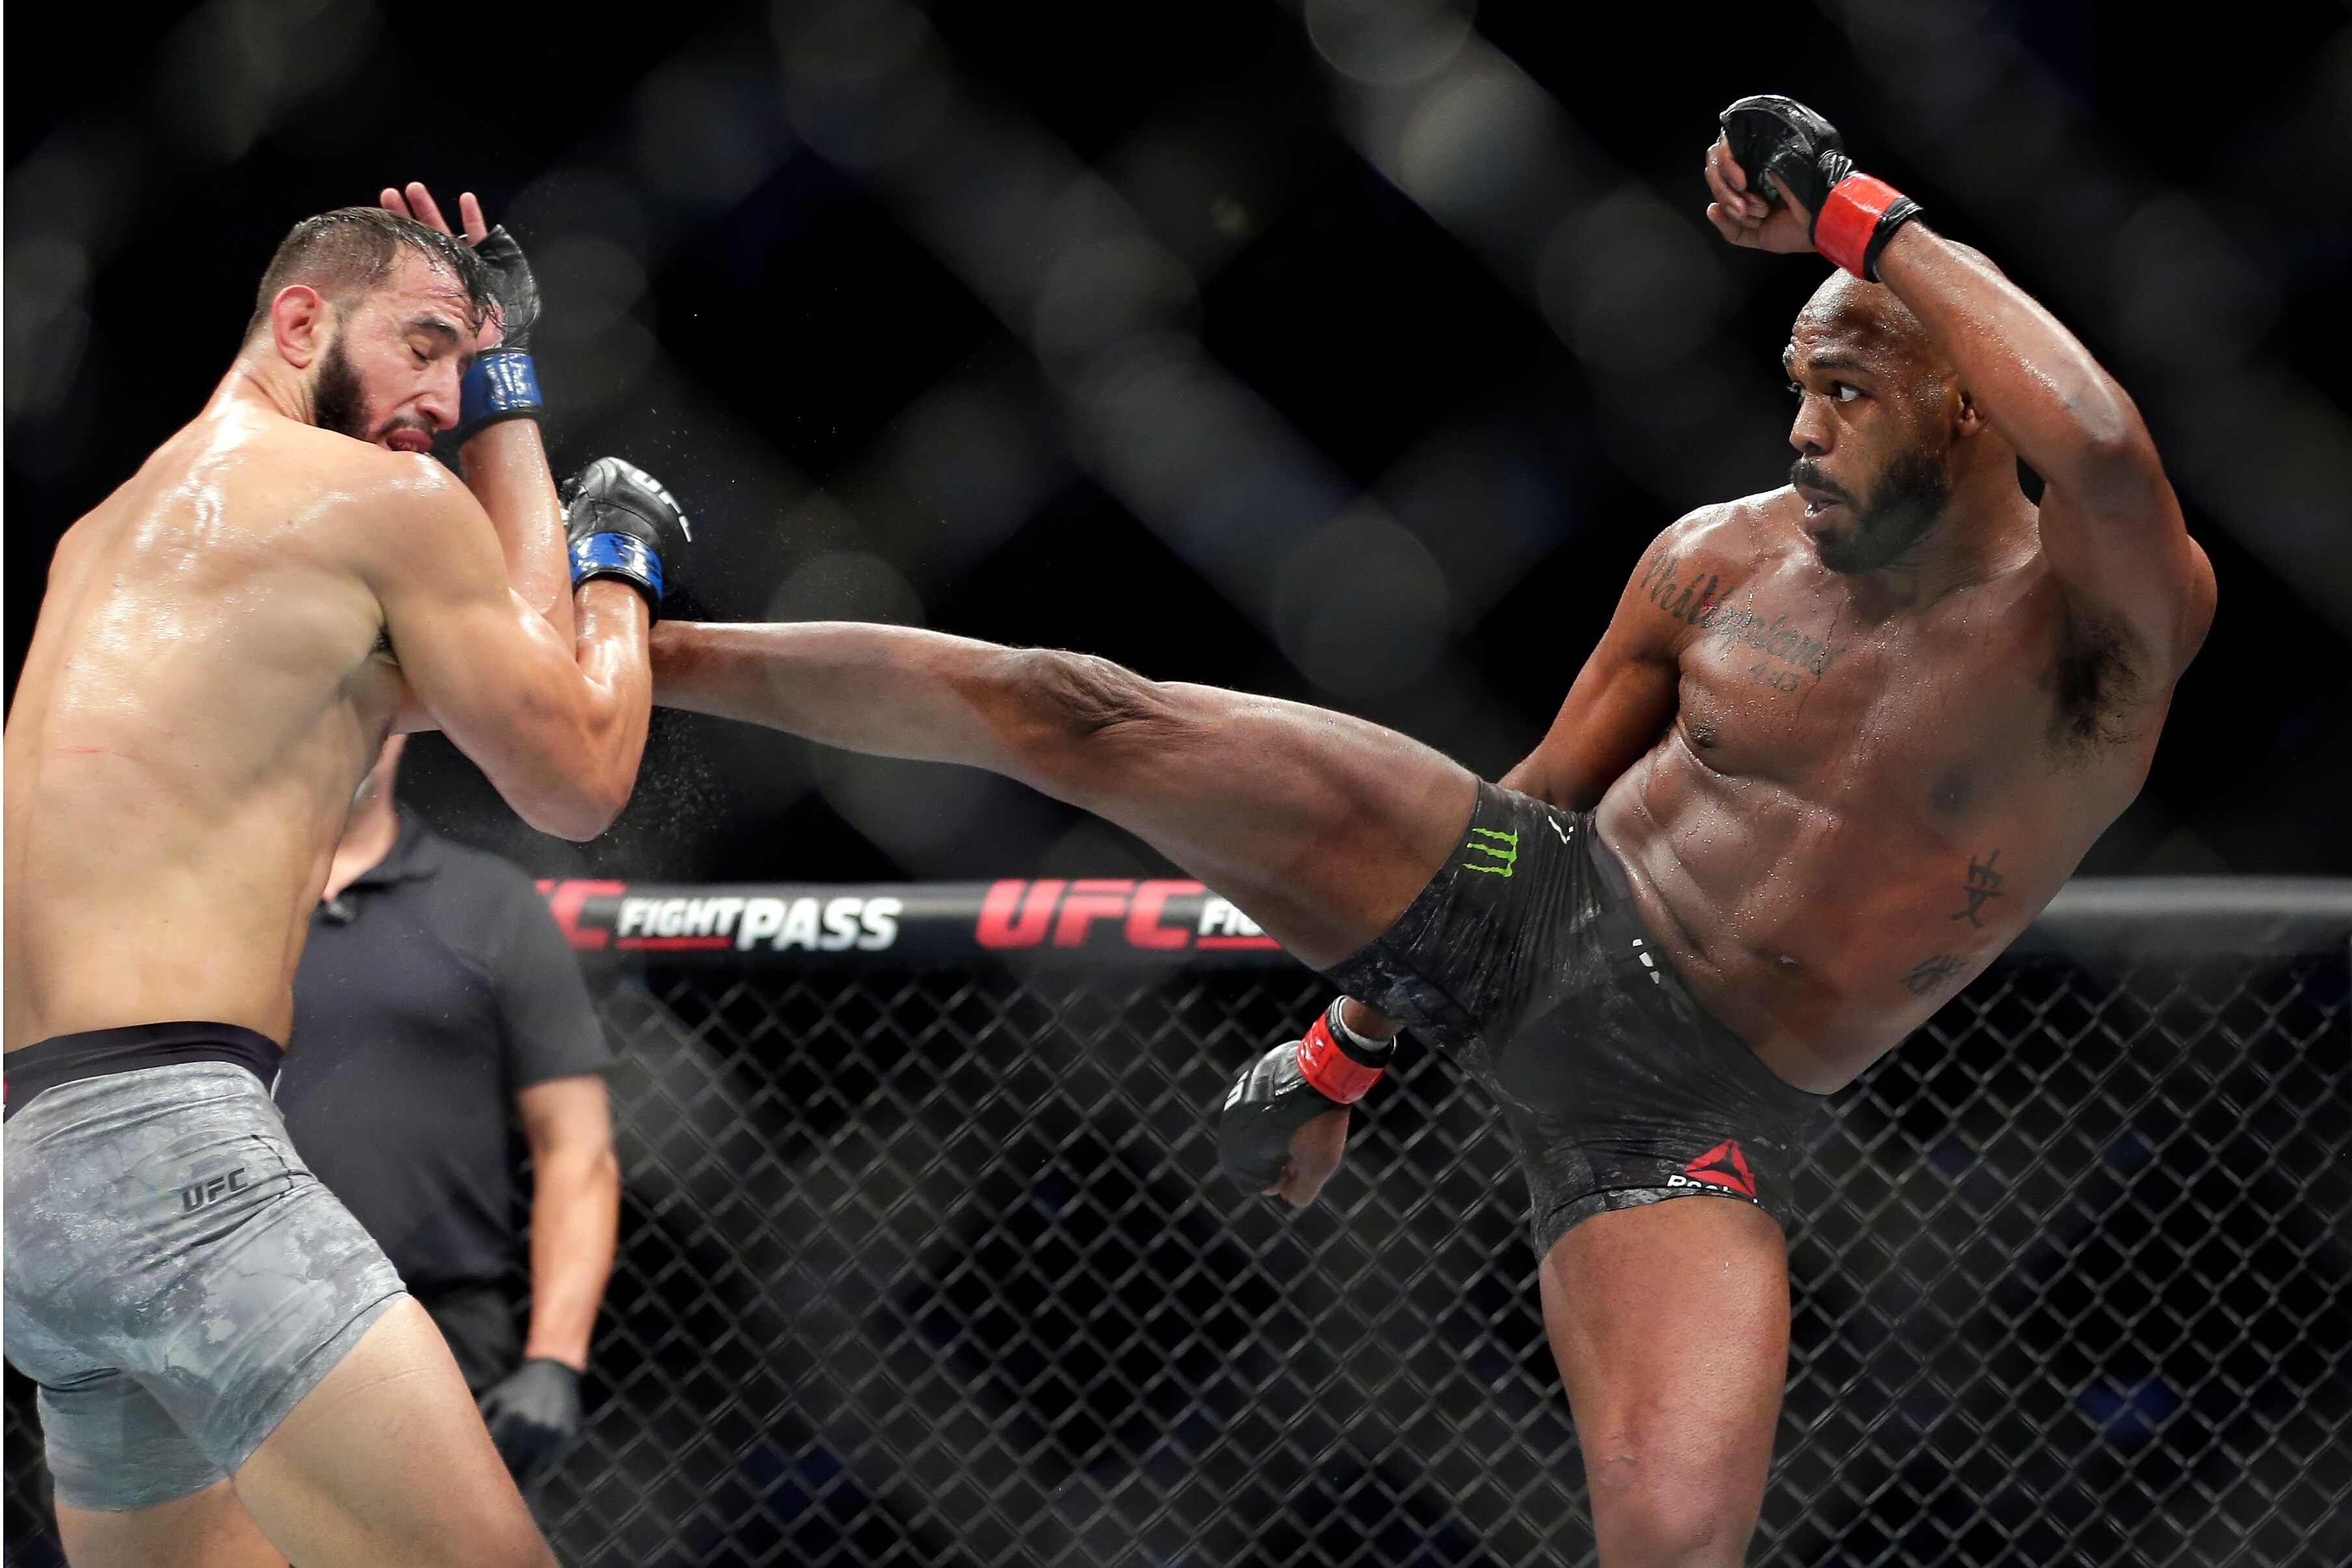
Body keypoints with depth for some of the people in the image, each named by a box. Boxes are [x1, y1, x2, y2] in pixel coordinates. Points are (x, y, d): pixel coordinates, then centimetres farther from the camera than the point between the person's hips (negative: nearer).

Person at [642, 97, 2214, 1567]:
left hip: (1692, 1103, -3)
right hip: (1519, 902, 3)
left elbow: (2103, 446, -36)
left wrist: (1861, 220, -27)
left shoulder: (2097, 627, -12)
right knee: (1080, 713, -11)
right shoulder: (1722, 558, 3)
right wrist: (1354, 1042, 21)